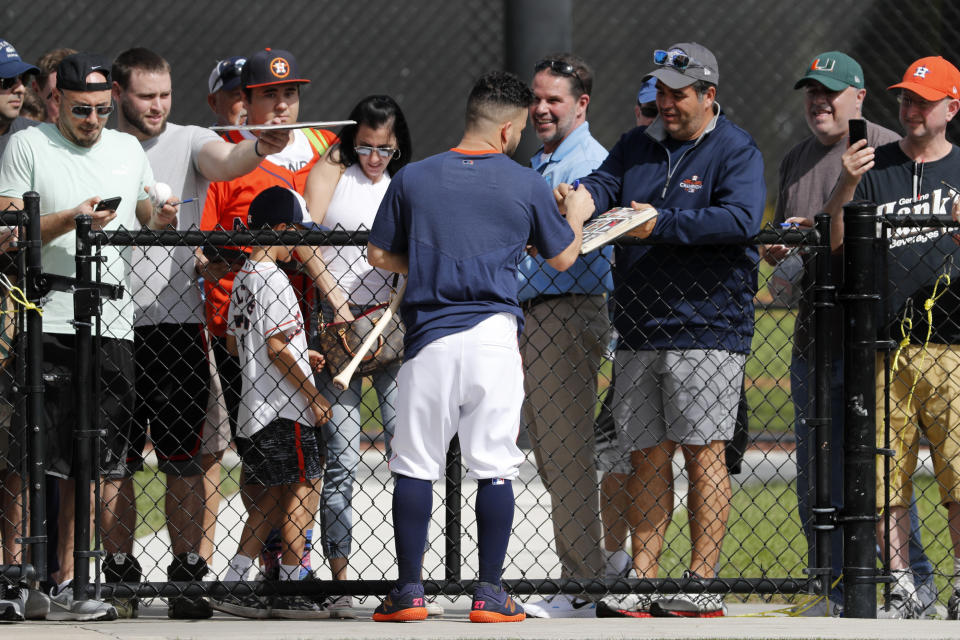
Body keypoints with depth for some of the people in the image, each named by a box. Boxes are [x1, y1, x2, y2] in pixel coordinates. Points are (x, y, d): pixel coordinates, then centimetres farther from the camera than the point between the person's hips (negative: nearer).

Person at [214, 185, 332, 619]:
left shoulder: (243, 278, 15)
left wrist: (299, 356, 23)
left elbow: (234, 343, 21)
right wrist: (312, 395, -14)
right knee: (301, 487, -3)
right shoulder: (273, 279, -14)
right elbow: (276, 346, -19)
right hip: (283, 408, -9)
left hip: (255, 406, 9)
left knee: (276, 495, 12)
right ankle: (288, 588, -4)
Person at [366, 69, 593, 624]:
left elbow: (379, 254, 10)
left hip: (430, 338, 1)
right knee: (496, 468, 4)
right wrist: (577, 214, 34)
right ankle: (490, 592, 3)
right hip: (495, 335, 0)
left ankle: (409, 590, 6)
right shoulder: (528, 185, 2)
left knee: (415, 468, 6)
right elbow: (563, 257, 15)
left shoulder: (413, 179, 3)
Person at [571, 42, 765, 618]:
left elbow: (739, 219, -19)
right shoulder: (638, 147, 16)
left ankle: (703, 584, -4)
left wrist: (661, 224, -23)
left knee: (703, 451, -6)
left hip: (706, 327, -6)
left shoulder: (736, 151, -4)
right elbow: (603, 184, 6)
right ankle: (643, 581, 10)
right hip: (639, 331, 6)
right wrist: (576, 197, -18)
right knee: (647, 456, 7)